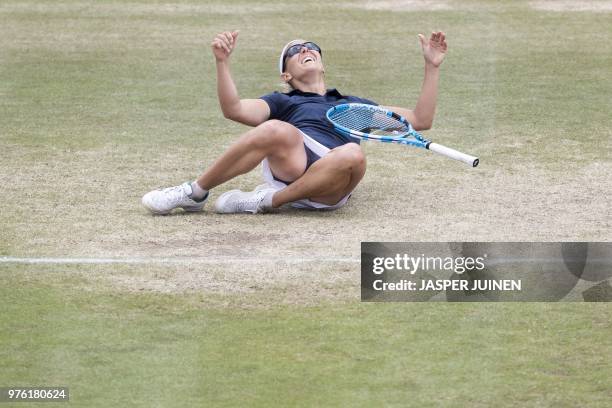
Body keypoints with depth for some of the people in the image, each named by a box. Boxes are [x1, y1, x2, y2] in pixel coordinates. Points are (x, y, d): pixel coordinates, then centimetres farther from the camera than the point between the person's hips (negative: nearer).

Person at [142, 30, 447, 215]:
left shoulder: (354, 105, 38)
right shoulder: (282, 102, 31)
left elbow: (420, 120, 34)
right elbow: (234, 110, 10)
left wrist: (432, 67, 26)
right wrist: (222, 62, -2)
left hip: (328, 190, 1)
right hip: (285, 167, -1)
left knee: (353, 155, -36)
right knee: (277, 130, -37)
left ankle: (266, 201, -24)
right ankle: (196, 193, -22)